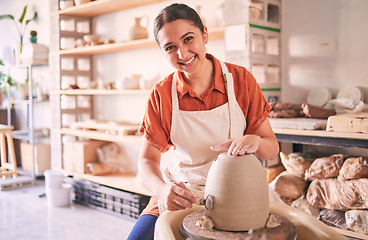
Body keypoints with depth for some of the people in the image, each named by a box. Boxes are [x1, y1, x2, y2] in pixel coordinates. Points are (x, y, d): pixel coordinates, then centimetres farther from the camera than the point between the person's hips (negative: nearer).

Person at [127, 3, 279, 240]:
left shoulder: (241, 79, -7)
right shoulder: (161, 94, -6)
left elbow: (272, 148, -3)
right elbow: (147, 161, -6)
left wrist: (255, 141, -27)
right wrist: (162, 189, -28)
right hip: (181, 194, 1)